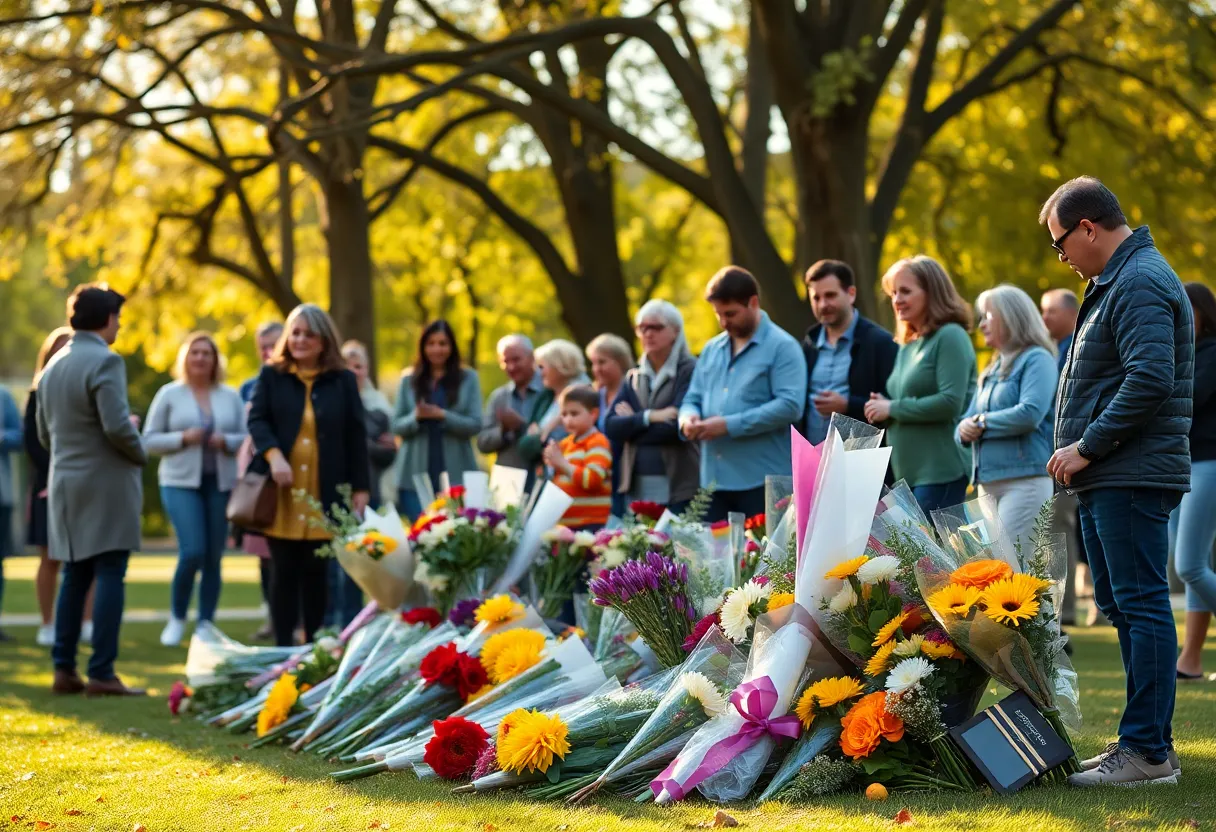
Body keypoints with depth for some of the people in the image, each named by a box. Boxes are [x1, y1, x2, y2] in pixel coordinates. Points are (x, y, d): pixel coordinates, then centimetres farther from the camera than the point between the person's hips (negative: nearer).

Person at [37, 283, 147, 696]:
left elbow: (44, 434, 17)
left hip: (65, 485, 8)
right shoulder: (104, 361, -14)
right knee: (110, 576, -5)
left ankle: (64, 669, 11)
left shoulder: (53, 366, 12)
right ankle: (101, 673, -7)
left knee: (74, 576, 12)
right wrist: (140, 454, -5)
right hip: (106, 485, -8)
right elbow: (118, 426, -22)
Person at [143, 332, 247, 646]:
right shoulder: (169, 395, 3)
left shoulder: (230, 396, 9)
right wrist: (183, 438, -13)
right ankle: (177, 618, 6)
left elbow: (247, 438, 7)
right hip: (181, 482, -3)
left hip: (221, 484, 3)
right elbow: (149, 440, 1)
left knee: (213, 558, 2)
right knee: (192, 551, -15)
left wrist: (226, 441, -12)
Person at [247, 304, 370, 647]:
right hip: (281, 492, 0)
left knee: (316, 569, 3)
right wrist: (273, 454, -20)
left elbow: (356, 436, 7)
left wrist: (361, 488, 2)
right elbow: (257, 419, -1)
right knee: (284, 569, 0)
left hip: (324, 495, 0)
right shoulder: (271, 376, 8)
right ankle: (283, 647, 4)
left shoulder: (343, 381, 8)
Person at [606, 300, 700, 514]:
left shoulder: (690, 371, -4)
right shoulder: (633, 378, 15)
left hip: (678, 488, -5)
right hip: (637, 488, 5)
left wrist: (632, 422, -1)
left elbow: (677, 426, -15)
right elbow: (611, 428, 3)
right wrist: (649, 417, -13)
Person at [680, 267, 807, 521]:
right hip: (714, 481, 6)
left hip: (762, 482, -6)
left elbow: (790, 406, -16)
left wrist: (730, 425, -18)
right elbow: (693, 398, 23)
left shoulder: (782, 347, -4)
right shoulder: (712, 349, 18)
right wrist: (688, 417, -4)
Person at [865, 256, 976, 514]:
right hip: (908, 473, 8)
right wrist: (882, 407, 4)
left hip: (942, 470, -8)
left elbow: (951, 402, -18)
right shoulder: (908, 345, 17)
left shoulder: (950, 337, -8)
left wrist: (893, 408, -11)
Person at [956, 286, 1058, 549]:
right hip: (989, 483, 9)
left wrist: (983, 423, -6)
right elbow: (970, 420, 22)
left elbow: (1030, 414, -18)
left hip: (1025, 480, -9)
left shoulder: (1037, 360, -3)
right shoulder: (992, 371, 23)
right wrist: (966, 428, -3)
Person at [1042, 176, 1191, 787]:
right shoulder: (1115, 282, 20)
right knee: (1120, 605, 13)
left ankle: (1147, 751, -9)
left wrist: (1086, 447, -19)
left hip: (1132, 479, -11)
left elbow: (1150, 379, -24)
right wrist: (1081, 451, 16)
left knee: (1141, 606, -9)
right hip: (1108, 478, 11)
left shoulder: (1140, 285, -14)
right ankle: (1145, 742, 19)